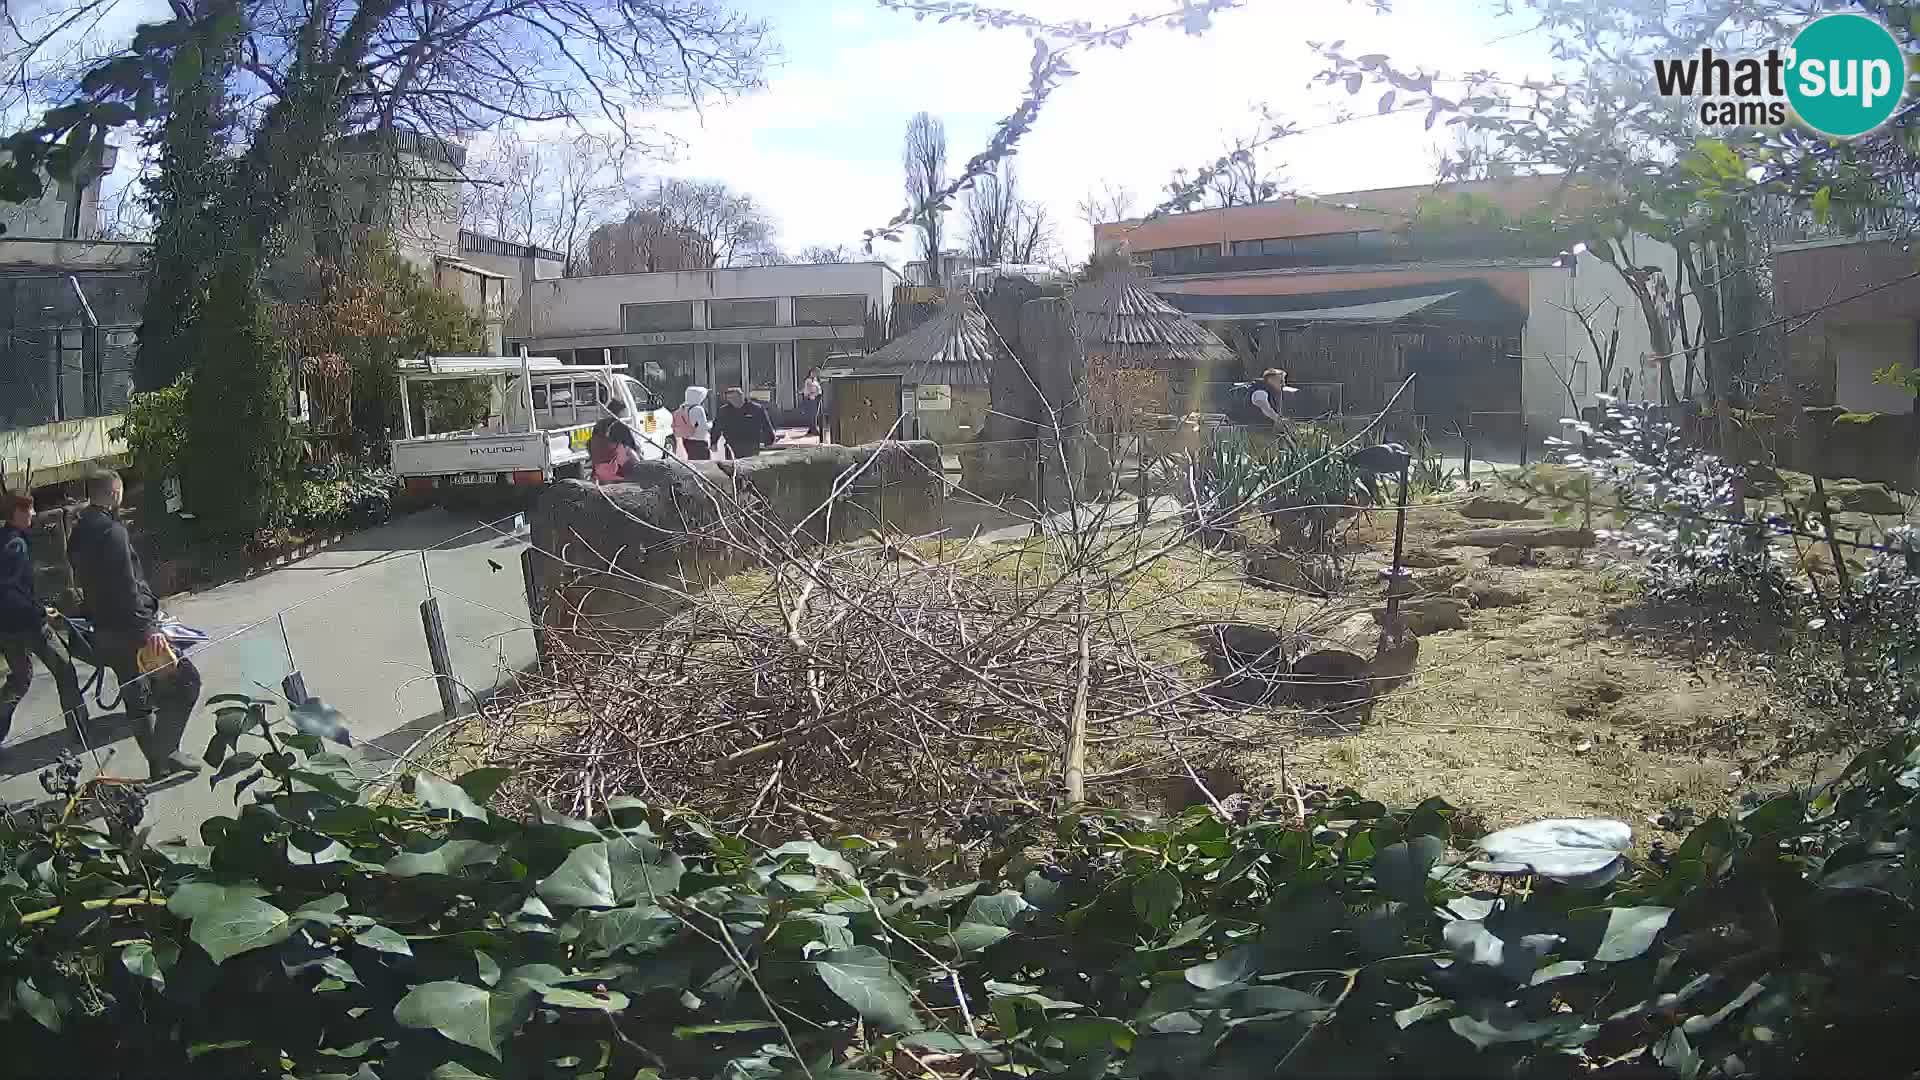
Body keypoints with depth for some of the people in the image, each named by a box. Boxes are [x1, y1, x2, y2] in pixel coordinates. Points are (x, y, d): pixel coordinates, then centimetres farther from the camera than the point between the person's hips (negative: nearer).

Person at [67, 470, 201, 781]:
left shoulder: (78, 532, 12)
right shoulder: (110, 530, -17)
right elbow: (126, 586, -24)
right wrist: (147, 627, -25)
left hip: (104, 630, 10)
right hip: (129, 627, -10)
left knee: (137, 700, 15)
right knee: (185, 679, -4)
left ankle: (158, 763, 22)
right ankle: (165, 751, -5)